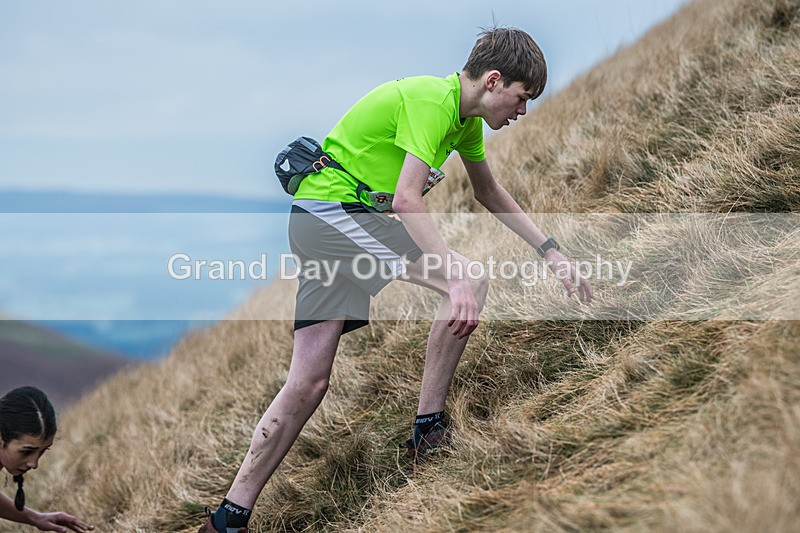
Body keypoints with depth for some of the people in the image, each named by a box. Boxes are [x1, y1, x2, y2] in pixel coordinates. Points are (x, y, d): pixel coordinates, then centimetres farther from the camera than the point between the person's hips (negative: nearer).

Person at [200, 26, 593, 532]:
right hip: (330, 210, -10)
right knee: (472, 283, -16)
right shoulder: (432, 99, -18)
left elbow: (490, 192, 26)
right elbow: (407, 200, -28)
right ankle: (429, 429, -6)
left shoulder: (465, 115, 12)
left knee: (309, 381, 4)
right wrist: (457, 276, -35)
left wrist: (552, 253, 22)